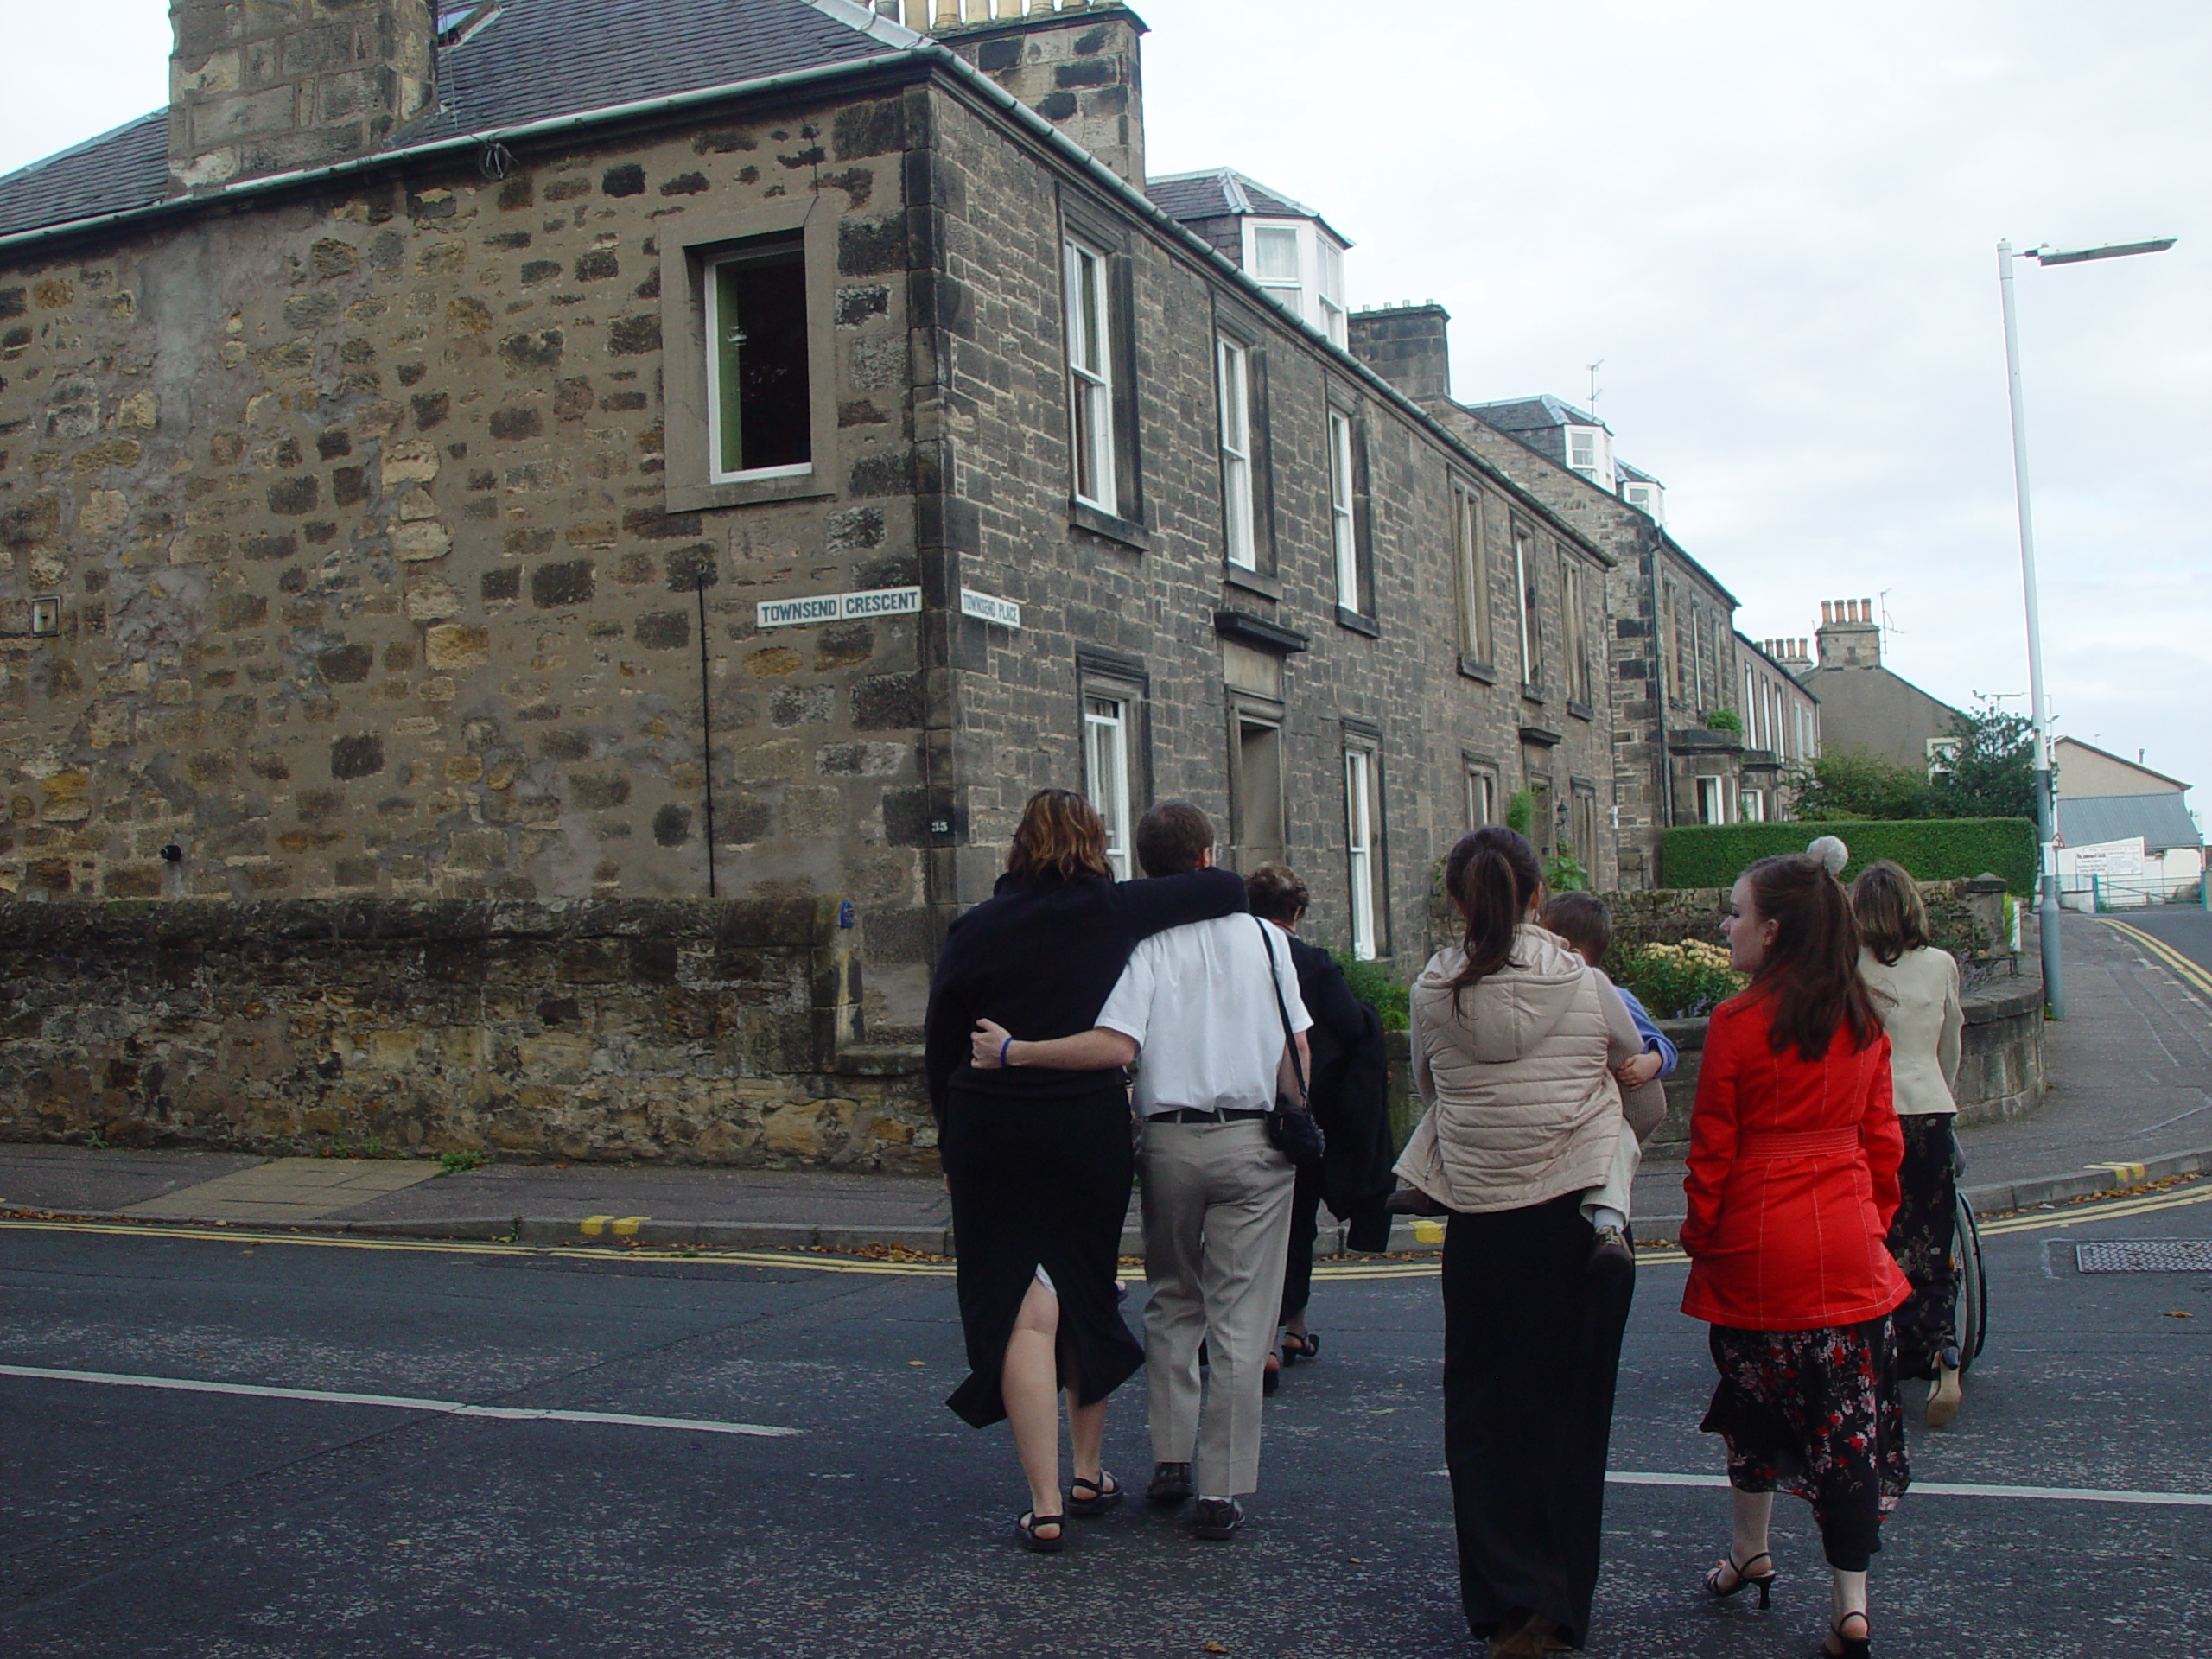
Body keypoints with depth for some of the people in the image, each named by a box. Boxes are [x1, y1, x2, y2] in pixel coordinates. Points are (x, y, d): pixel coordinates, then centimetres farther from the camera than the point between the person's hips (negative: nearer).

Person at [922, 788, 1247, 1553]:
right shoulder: (1114, 913, -5)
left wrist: (952, 1141, 14)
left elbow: (938, 1050, 2)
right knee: (1088, 1298, 18)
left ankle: (1046, 1506, -3)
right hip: (1091, 1125, 1)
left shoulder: (974, 930, -2)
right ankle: (1089, 1474, 28)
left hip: (990, 1136, -1)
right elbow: (1225, 888, -4)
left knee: (1023, 1309, -1)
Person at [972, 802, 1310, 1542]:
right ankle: (1220, 1489, 4)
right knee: (1239, 1320, 3)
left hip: (1170, 1140, 0)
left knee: (1172, 1302, 19)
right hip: (1252, 1142, 0)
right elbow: (1297, 1055, 2)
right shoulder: (1264, 937, 2)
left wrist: (1013, 1052, -14)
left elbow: (1115, 1045, -21)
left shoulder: (1143, 943, -5)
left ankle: (1170, 1460, 19)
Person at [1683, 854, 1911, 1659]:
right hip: (1848, 1241, 4)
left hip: (1758, 1240, -3)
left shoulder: (1739, 1021, -13)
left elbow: (1712, 1146, -10)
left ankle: (1749, 1552, 32)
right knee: (1848, 1411, 5)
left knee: (1755, 1393, 15)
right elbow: (1881, 1137, 8)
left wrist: (1699, 1234, 2)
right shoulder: (1862, 1020, 1)